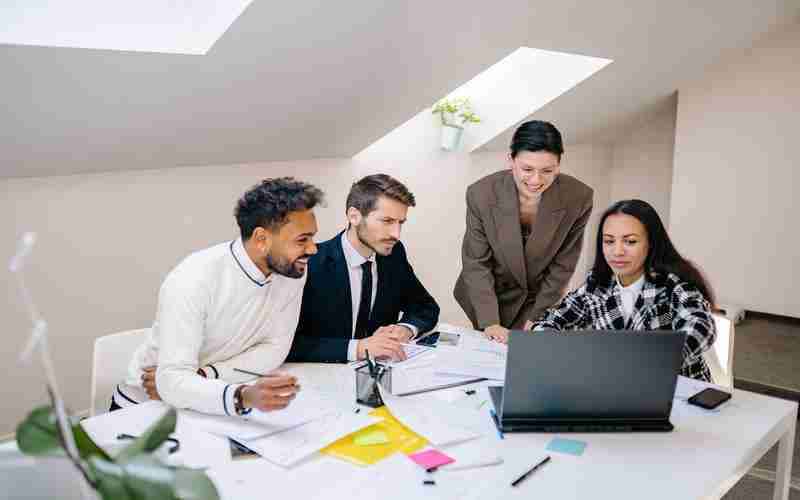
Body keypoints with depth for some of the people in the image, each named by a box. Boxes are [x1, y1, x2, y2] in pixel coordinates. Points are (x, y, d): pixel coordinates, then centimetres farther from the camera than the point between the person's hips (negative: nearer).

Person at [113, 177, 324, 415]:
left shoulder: (293, 270, -13)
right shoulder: (193, 280, -27)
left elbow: (275, 348, -8)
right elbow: (173, 380, -32)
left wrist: (202, 375, -20)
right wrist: (243, 397, -49)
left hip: (214, 404, 4)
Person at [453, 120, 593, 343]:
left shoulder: (579, 198, -22)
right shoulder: (481, 194, -23)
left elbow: (562, 266, -11)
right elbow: (476, 263, -15)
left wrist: (533, 320, -10)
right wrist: (489, 323, -20)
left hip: (540, 298, 0)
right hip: (491, 296, 0)